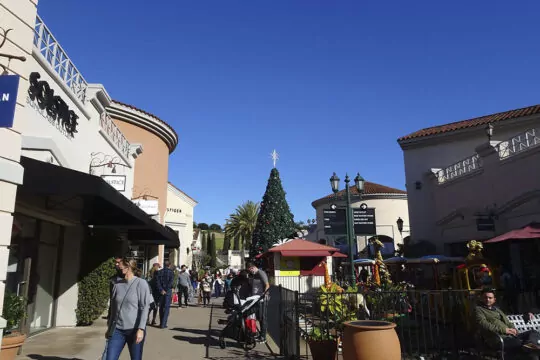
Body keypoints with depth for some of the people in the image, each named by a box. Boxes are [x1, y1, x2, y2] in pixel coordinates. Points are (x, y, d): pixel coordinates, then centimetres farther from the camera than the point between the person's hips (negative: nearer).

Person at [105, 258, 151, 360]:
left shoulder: (141, 283, -7)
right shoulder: (117, 285, 7)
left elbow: (145, 308, -11)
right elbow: (113, 308, 16)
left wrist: (141, 329, -18)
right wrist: (109, 327, 18)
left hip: (135, 330, -4)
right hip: (117, 330, 4)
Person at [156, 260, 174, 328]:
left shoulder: (159, 272, 5)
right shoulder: (171, 272, -5)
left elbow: (158, 282, -4)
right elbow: (171, 282, -13)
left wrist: (161, 290, -9)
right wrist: (166, 290, -9)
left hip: (161, 292, 3)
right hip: (168, 291, -3)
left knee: (161, 307, 14)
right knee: (166, 307, 1)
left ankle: (161, 323, 18)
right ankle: (163, 324, -3)